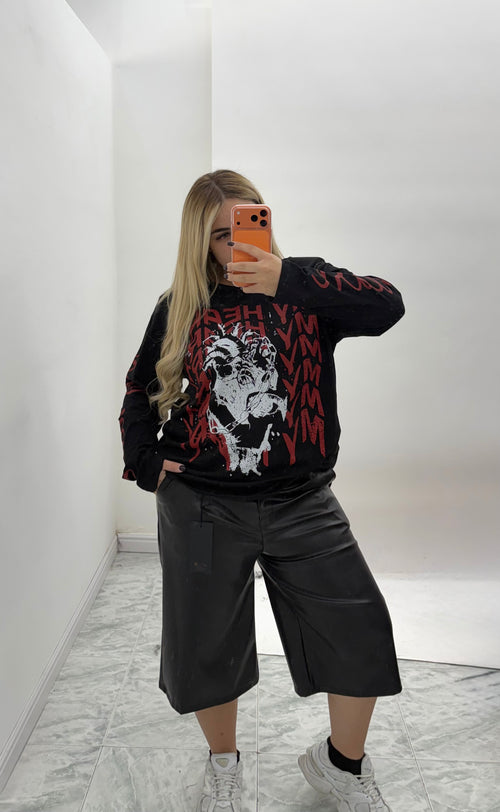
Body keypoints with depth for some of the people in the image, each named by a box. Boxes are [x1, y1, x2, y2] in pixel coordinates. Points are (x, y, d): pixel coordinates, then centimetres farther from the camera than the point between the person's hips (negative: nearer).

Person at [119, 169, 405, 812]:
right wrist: (145, 462, 5)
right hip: (202, 505, 1)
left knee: (361, 632, -1)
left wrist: (288, 283, -29)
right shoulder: (181, 308, 3)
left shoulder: (305, 287, -1)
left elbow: (387, 305, -19)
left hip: (300, 501, 0)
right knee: (206, 645, 11)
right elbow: (141, 388, 16)